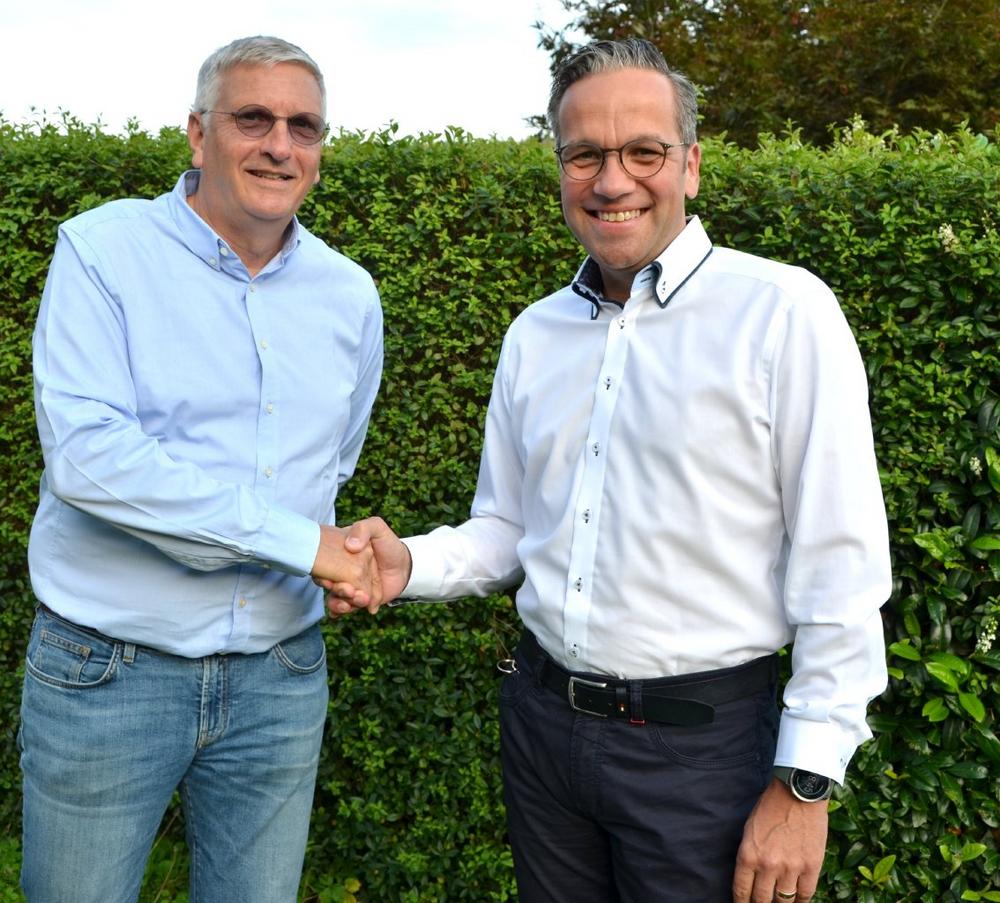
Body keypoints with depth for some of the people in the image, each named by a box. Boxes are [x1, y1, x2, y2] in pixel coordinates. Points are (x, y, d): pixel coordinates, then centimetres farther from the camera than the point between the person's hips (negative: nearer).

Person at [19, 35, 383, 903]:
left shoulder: (350, 294, 5)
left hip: (281, 676, 4)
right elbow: (84, 452, -22)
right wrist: (298, 540, -21)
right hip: (106, 670, -3)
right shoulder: (103, 249, -9)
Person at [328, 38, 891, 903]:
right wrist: (410, 564, -7)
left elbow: (841, 575, -13)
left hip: (700, 739, -5)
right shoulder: (535, 334, 6)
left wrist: (804, 785, -12)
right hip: (542, 717, 5)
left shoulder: (783, 313, -13)